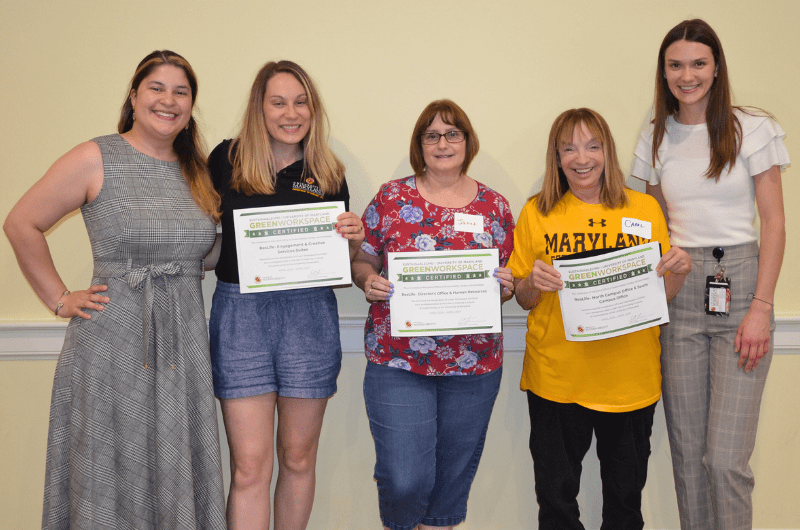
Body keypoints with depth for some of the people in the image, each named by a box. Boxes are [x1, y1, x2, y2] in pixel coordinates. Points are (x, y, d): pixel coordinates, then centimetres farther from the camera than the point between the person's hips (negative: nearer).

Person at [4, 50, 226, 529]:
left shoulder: (199, 170, 11)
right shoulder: (95, 159, -3)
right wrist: (61, 300, -2)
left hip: (184, 343, 4)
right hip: (112, 342, -4)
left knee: (177, 475, 9)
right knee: (110, 477, 6)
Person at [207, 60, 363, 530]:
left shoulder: (328, 174, 5)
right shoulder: (227, 160, 2)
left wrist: (353, 239, -13)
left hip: (309, 316, 2)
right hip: (240, 311, -1)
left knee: (298, 458, 13)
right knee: (249, 467, -1)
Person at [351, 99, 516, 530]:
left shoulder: (495, 206, 7)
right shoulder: (391, 197, 3)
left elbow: (511, 279, 12)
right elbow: (361, 261, 7)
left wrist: (505, 285, -9)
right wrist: (369, 281, -14)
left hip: (475, 363, 2)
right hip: (397, 360, -2)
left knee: (454, 476, 12)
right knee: (404, 480, -4)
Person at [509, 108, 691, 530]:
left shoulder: (645, 208, 3)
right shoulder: (537, 213, 0)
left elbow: (661, 294, 8)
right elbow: (524, 301, 5)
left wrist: (679, 272, -12)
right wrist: (534, 282, -16)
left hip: (630, 379, 1)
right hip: (555, 376, 0)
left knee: (625, 495, 15)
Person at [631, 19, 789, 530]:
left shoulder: (753, 129, 0)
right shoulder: (656, 138, 10)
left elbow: (774, 224, -2)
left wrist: (761, 307, -9)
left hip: (739, 282, -3)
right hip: (677, 293, 3)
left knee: (726, 458, -8)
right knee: (687, 451, 7)